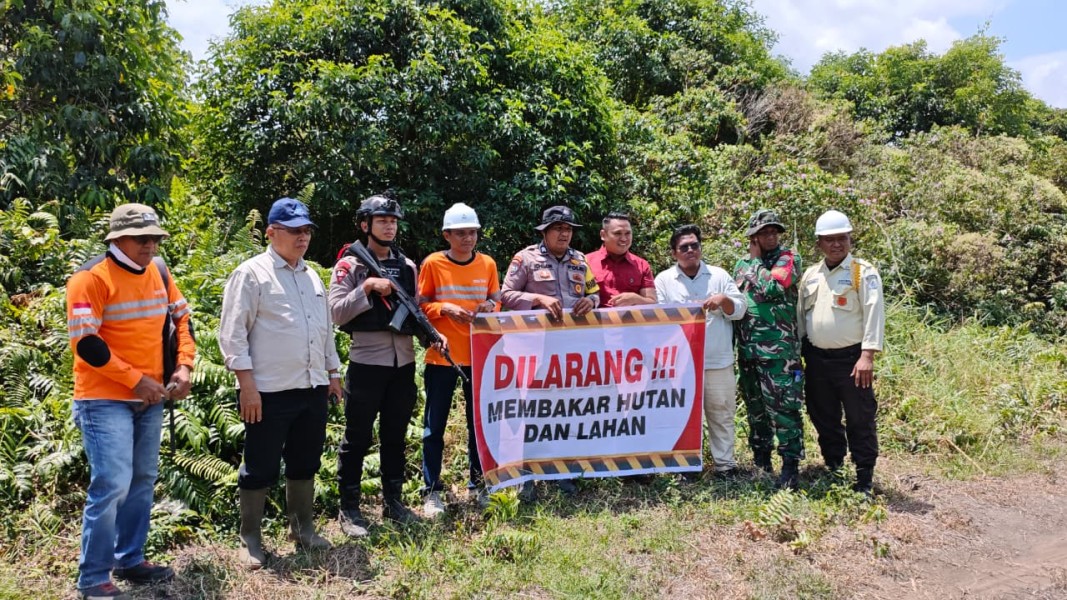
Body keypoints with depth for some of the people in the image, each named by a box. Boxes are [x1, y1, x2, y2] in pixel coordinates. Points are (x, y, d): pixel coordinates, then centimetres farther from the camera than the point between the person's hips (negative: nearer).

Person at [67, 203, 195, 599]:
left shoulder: (157, 273, 7)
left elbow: (182, 319, 16)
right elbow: (85, 343, -18)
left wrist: (184, 367, 1)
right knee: (112, 485, -10)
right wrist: (136, 379, -17)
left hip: (150, 398, 7)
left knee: (143, 480, 12)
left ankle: (130, 560, 27)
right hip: (105, 400, -7)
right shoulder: (91, 277, -13)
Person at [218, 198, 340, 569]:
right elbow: (232, 332, -10)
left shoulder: (312, 276, 16)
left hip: (313, 388, 7)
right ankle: (250, 540, 18)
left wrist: (333, 372, 18)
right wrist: (247, 383, -15)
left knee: (305, 463, 16)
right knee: (260, 468, 4)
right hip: (269, 391, -6)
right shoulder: (252, 273, -6)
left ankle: (302, 528, 30)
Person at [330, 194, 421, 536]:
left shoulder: (408, 266, 11)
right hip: (366, 363, -5)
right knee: (357, 438, 3)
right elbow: (337, 313, -10)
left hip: (404, 363, 5)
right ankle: (349, 509, 14)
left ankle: (393, 502, 25)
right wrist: (367, 287, -19)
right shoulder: (349, 265, -2)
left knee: (396, 436, 13)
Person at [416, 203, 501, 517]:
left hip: (479, 355, 3)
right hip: (441, 355, -3)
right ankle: (431, 490, 13)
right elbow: (419, 306, -1)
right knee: (434, 425, 2)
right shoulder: (433, 263, -4)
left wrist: (490, 307, -9)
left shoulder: (488, 264, 4)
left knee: (479, 420, 11)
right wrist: (444, 308, -18)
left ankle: (477, 484, 25)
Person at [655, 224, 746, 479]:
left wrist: (724, 299, -13)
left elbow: (739, 310, 6)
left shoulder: (719, 275, 9)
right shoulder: (664, 280, 5)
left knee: (721, 413, 8)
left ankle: (725, 464, 20)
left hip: (718, 361, 1)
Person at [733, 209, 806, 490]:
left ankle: (791, 465, 1)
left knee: (784, 408, -7)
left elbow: (771, 288, -19)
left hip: (779, 349, -6)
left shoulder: (788, 258, -2)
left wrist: (756, 259, -6)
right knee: (755, 408, 14)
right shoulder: (742, 264, 14)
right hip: (747, 349, 6)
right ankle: (761, 462, 26)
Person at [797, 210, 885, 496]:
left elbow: (874, 313, -13)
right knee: (824, 419, 14)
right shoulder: (810, 275, 11)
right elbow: (800, 315, 17)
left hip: (851, 358, -5)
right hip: (816, 359, 6)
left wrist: (867, 355, -20)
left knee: (860, 421, 2)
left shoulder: (864, 272, -6)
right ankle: (832, 470, 29)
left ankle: (864, 481, 11)